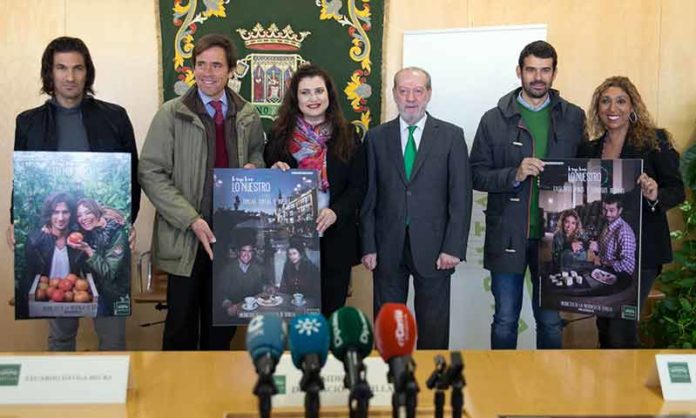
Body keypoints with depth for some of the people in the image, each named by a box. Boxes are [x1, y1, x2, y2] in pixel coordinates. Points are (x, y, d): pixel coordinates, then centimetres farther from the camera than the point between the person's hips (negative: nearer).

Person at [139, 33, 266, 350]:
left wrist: (254, 166, -2)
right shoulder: (172, 114, -3)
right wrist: (192, 220, -16)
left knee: (222, 325, 14)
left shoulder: (248, 117, 7)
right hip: (186, 237, -3)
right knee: (181, 327, 5)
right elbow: (151, 173, -7)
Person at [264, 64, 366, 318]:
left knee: (330, 312, 5)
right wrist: (273, 173, -11)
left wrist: (336, 212, -15)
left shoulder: (347, 136, 4)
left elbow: (358, 186, 2)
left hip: (335, 240, 0)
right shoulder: (280, 135, 6)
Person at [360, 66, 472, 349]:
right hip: (388, 248, 1)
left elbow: (461, 196, -1)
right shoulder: (376, 137, 7)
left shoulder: (451, 136, 3)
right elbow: (369, 196, 6)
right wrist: (368, 246, -1)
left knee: (434, 328, 6)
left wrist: (453, 248, -8)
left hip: (433, 248, -1)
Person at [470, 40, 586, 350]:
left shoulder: (574, 118, 5)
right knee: (505, 320, 9)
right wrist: (515, 174, -17)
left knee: (551, 321, 9)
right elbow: (477, 175, 0)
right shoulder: (494, 120, 2)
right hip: (507, 235, 0)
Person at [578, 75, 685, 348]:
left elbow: (677, 190, -5)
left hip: (640, 251, -4)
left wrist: (655, 195, -26)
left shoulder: (655, 141, -4)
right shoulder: (589, 149, 9)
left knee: (621, 330, -7)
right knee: (604, 326, 13)